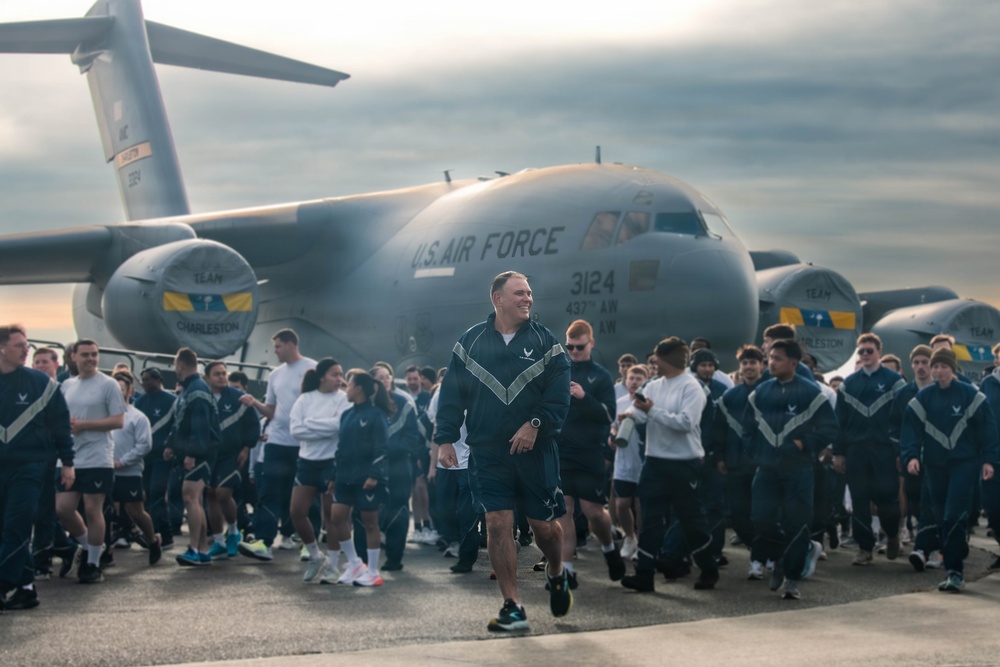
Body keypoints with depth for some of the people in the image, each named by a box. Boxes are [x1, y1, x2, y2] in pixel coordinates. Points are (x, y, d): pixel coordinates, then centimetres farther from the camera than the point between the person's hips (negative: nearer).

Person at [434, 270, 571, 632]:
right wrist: (445, 439, -2)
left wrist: (536, 424, -17)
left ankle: (556, 574, 39)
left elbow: (559, 393, -3)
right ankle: (512, 608, 0)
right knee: (498, 524, -6)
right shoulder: (470, 342, 4)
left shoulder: (545, 341, 2)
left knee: (543, 524, 6)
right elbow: (452, 394, 5)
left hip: (536, 450, 0)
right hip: (487, 453, 0)